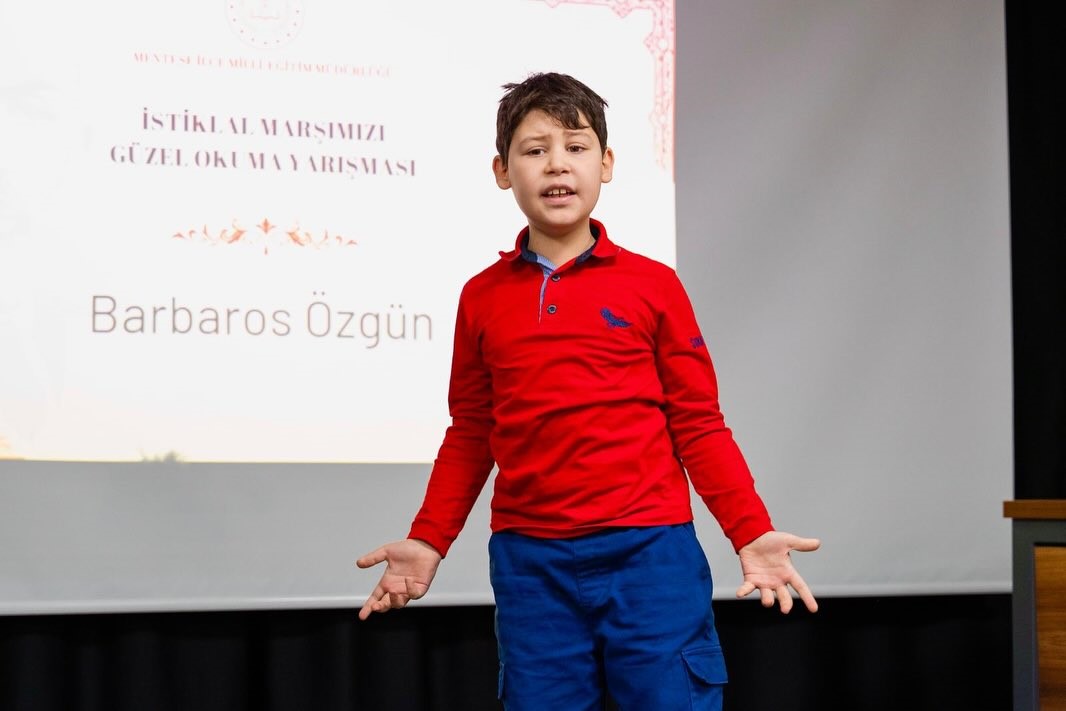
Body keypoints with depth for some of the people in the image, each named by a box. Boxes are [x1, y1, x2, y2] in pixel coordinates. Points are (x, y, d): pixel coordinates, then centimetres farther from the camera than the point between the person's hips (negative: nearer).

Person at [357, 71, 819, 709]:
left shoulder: (653, 285, 1)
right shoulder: (483, 297, 8)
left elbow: (698, 426, 3)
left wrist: (752, 533, -6)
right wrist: (428, 542, 9)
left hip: (650, 552, -2)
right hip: (529, 562, 2)